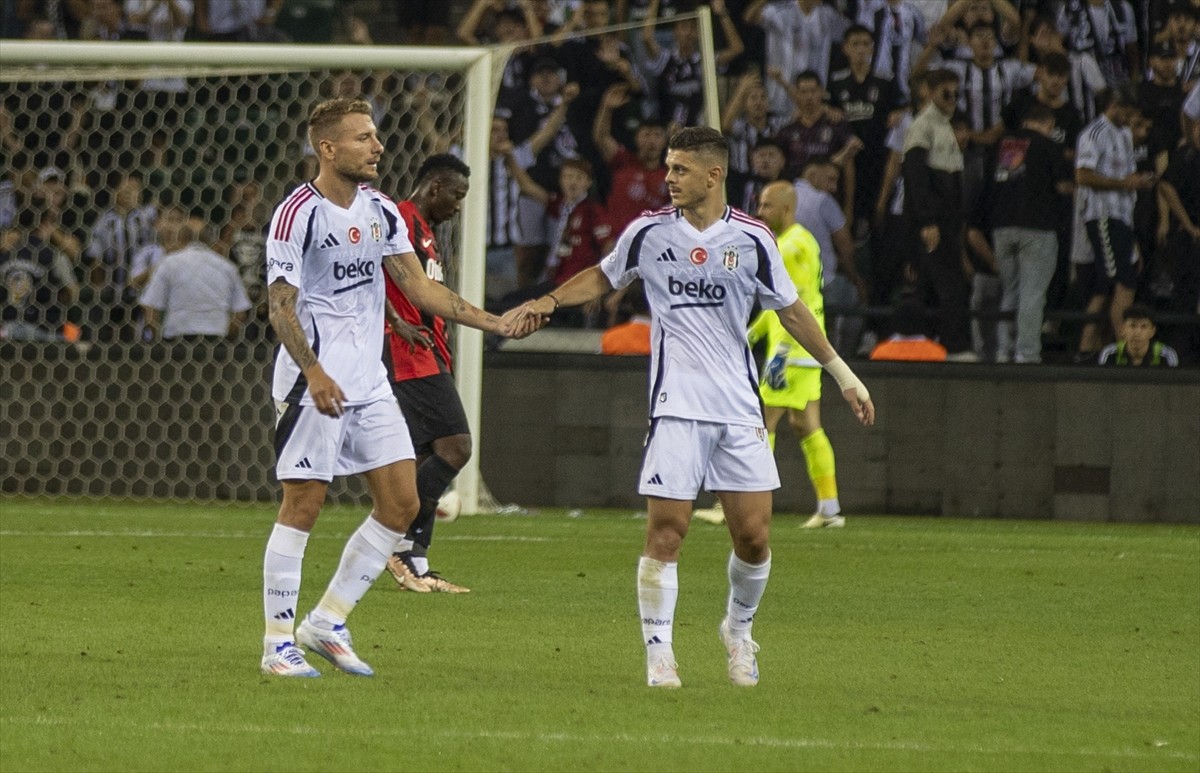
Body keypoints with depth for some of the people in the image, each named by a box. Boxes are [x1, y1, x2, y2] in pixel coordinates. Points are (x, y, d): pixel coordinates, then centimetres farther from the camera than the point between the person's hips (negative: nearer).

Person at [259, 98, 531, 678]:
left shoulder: (381, 212, 10)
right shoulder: (298, 214, -11)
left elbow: (419, 287, 13)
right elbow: (280, 306, -14)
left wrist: (495, 323, 6)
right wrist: (315, 375, -25)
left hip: (370, 384, 7)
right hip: (314, 383, -7)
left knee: (400, 505, 3)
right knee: (302, 506, -6)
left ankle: (327, 623, 13)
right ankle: (279, 642, 3)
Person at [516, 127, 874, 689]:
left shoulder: (751, 238, 1)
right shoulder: (649, 232, 2)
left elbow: (791, 310, 12)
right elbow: (603, 278, 19)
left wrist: (842, 374, 13)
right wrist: (551, 300, 2)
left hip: (740, 407, 1)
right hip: (676, 405, -1)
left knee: (753, 535, -1)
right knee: (666, 531, -10)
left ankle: (738, 629, 25)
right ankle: (658, 652, -1)